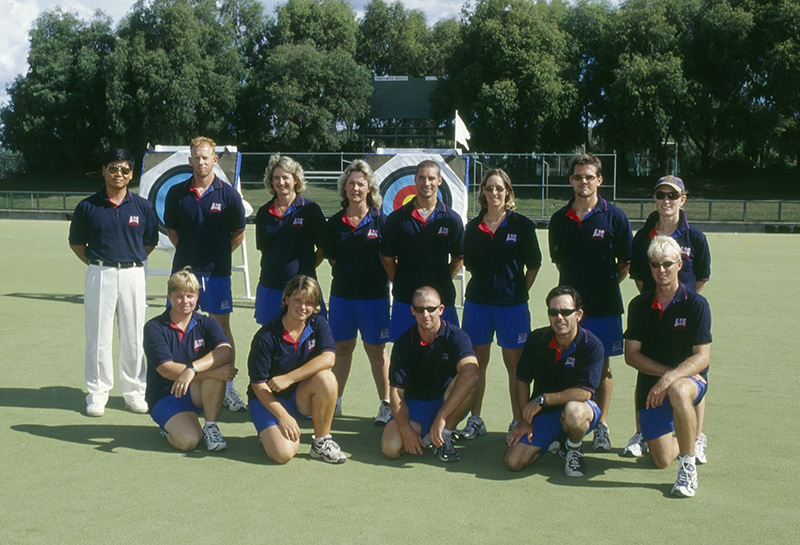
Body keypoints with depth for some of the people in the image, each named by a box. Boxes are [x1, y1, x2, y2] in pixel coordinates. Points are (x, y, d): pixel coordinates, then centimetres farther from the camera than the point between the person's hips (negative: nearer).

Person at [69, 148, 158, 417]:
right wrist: (95, 263, 0)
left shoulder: (142, 206, 4)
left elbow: (150, 241, 13)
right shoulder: (87, 207, 2)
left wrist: (132, 261, 4)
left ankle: (133, 391, 19)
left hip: (132, 275, 1)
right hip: (99, 275, -1)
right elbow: (76, 242, 10)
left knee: (133, 336, 7)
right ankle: (97, 392, 15)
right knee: (98, 336, 3)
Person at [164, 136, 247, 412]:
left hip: (217, 272, -2)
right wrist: (189, 251, 8)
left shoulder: (228, 195, -3)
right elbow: (171, 230, 13)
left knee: (221, 326, 1)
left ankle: (227, 387, 7)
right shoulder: (176, 193, 2)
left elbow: (238, 235, 6)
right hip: (183, 269, 2)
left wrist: (217, 255, 5)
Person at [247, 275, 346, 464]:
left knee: (325, 378, -29)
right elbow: (258, 385, -15)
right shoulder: (266, 336, -17)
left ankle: (321, 442, -12)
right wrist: (283, 416, -23)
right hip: (268, 400, -4)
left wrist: (289, 378, -30)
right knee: (283, 453, -27)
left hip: (301, 398, 4)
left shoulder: (318, 324, -5)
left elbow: (328, 358, -22)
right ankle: (270, 432, 11)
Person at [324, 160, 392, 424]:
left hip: (374, 295, -3)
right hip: (342, 293, 3)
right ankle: (335, 402, 21)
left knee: (375, 350, 4)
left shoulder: (380, 221, -4)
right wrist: (346, 275, 1)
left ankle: (386, 404, 14)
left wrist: (380, 280, -4)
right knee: (342, 347, 11)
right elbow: (331, 258, 10)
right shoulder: (335, 222, 4)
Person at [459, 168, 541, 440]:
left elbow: (533, 264, 4)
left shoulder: (522, 225, -1)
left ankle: (518, 420, 10)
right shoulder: (473, 227, 7)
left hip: (512, 303, -3)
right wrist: (485, 283, 9)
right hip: (478, 302, 3)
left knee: (514, 362, 1)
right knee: (477, 360, 7)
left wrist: (519, 290, 2)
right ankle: (475, 419, 16)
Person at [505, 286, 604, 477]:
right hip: (542, 413, 4)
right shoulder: (537, 339, -6)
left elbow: (584, 393, -24)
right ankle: (553, 442, 19)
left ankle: (574, 450, -5)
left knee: (573, 411, -41)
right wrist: (525, 419, -2)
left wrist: (542, 400, -20)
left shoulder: (591, 345, -18)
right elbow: (522, 380, 4)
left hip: (582, 409, -4)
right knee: (513, 462, -12)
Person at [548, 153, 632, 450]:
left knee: (601, 365, 3)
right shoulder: (559, 219, 7)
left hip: (604, 305, -3)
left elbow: (625, 262, 2)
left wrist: (605, 286, 2)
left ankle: (602, 427, 13)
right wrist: (572, 286, 11)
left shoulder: (614, 217, -3)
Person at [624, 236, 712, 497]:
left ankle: (688, 466, -23)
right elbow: (631, 355, -2)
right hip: (650, 385, 3)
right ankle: (684, 443, 34)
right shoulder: (639, 305, 1)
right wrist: (666, 370, -15)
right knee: (661, 460, -4)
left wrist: (671, 377, -30)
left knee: (678, 392, -41)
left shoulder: (696, 304, -8)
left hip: (691, 379, -3)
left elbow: (701, 358, -15)